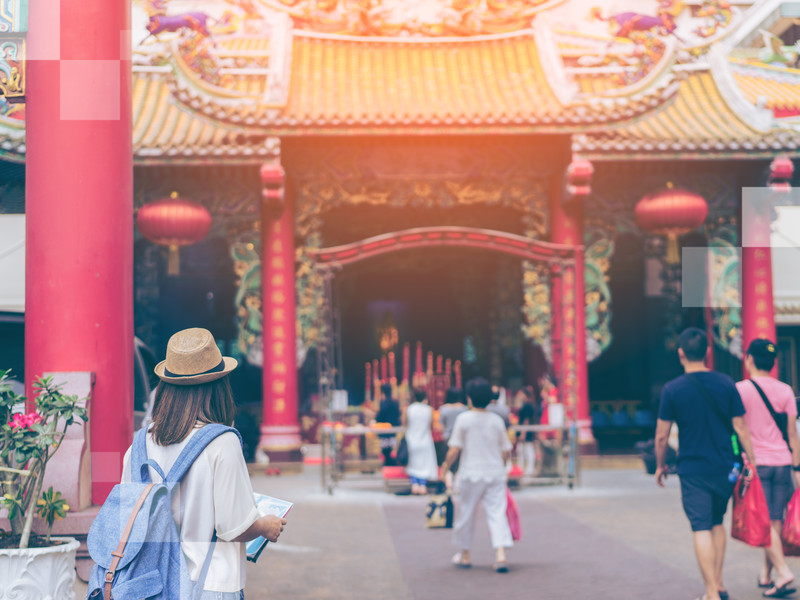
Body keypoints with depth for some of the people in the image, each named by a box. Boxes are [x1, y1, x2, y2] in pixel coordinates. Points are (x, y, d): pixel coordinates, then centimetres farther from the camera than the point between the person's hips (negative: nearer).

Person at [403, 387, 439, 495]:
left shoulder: (407, 409, -10)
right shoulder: (429, 410, -8)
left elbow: (404, 424, -2)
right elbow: (432, 426, -1)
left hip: (411, 440, 0)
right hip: (425, 441, 0)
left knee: (412, 464, 13)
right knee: (425, 463, 10)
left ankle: (414, 484, 4)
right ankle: (423, 486, 6)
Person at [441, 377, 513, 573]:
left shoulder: (463, 419, -7)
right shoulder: (497, 420, 2)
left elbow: (455, 449, -9)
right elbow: (506, 450, 6)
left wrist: (446, 465, 6)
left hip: (471, 474, -2)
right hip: (495, 473, 2)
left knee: (467, 513, 12)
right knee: (497, 513, 0)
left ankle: (464, 555, 24)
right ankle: (500, 555, -15)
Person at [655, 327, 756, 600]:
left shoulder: (673, 389, -8)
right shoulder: (726, 384, -1)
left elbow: (661, 436, -4)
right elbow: (741, 428, 0)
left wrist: (660, 465, 10)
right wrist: (752, 461, 8)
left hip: (693, 470, -3)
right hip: (725, 469, 3)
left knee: (701, 529, -1)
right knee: (717, 523, 20)